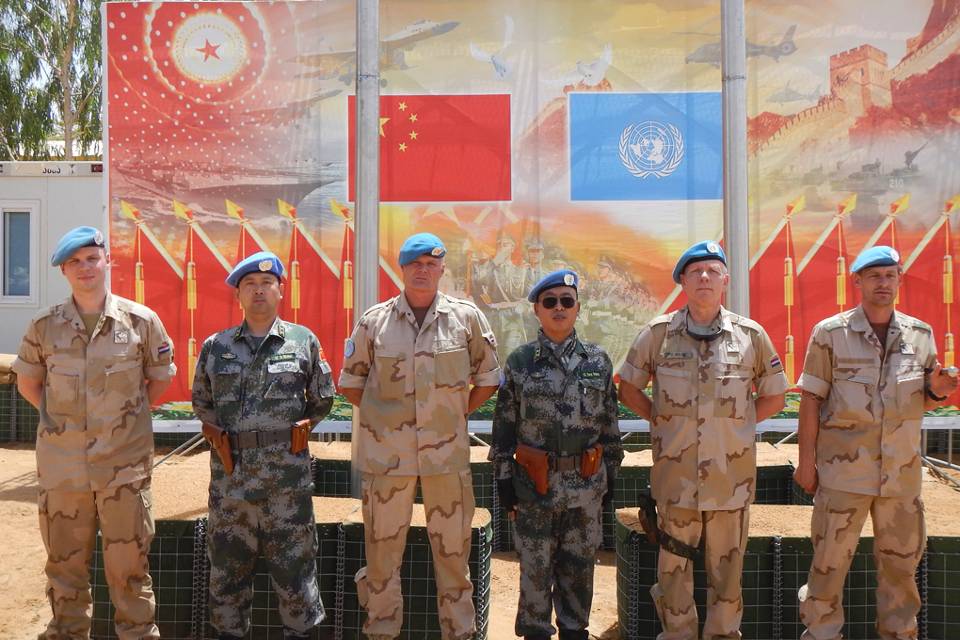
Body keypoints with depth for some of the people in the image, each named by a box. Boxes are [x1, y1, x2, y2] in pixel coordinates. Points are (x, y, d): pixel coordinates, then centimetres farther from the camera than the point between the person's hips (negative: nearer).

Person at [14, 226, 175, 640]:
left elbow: (161, 378, 9)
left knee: (128, 564, 5)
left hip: (125, 463, -2)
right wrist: (55, 415, 5)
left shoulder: (141, 321, -2)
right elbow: (27, 382, 15)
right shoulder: (45, 326, 2)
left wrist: (128, 413, 4)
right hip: (62, 462, 2)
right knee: (65, 562, 14)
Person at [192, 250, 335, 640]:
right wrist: (218, 433, 9)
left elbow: (322, 400, 11)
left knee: (293, 563, 5)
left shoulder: (304, 341, 3)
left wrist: (300, 427, 5)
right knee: (227, 565, 11)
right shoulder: (215, 346, 8)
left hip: (288, 474, -2)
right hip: (230, 472, 2)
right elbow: (201, 401, 19)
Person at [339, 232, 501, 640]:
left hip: (448, 451, 0)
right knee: (382, 545, 10)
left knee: (453, 547, 11)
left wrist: (459, 414, 5)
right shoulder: (375, 320, 1)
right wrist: (381, 418, 5)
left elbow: (488, 377, 9)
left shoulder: (466, 316, 1)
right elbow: (350, 381, 10)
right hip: (386, 452, 0)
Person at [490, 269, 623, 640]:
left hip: (586, 484, 2)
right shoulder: (519, 362, -1)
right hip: (534, 484, -1)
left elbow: (609, 424, 7)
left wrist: (609, 477, 7)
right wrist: (504, 479, -2)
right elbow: (504, 425, 0)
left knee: (579, 568, 12)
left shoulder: (598, 362, 3)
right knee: (535, 569, 8)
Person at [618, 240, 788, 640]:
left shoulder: (750, 335, 0)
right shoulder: (659, 333, -1)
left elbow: (773, 397, 10)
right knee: (674, 563, 10)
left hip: (731, 470, 1)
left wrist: (734, 424, 2)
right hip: (675, 470, 0)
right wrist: (661, 420, 0)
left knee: (727, 564, 11)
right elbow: (629, 388, 9)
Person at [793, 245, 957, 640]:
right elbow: (811, 399, -4)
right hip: (843, 470, -3)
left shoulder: (920, 334, 6)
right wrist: (806, 460, -6)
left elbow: (923, 403, 14)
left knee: (901, 561, 15)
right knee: (830, 561, 4)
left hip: (902, 471, 4)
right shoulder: (830, 333, -4)